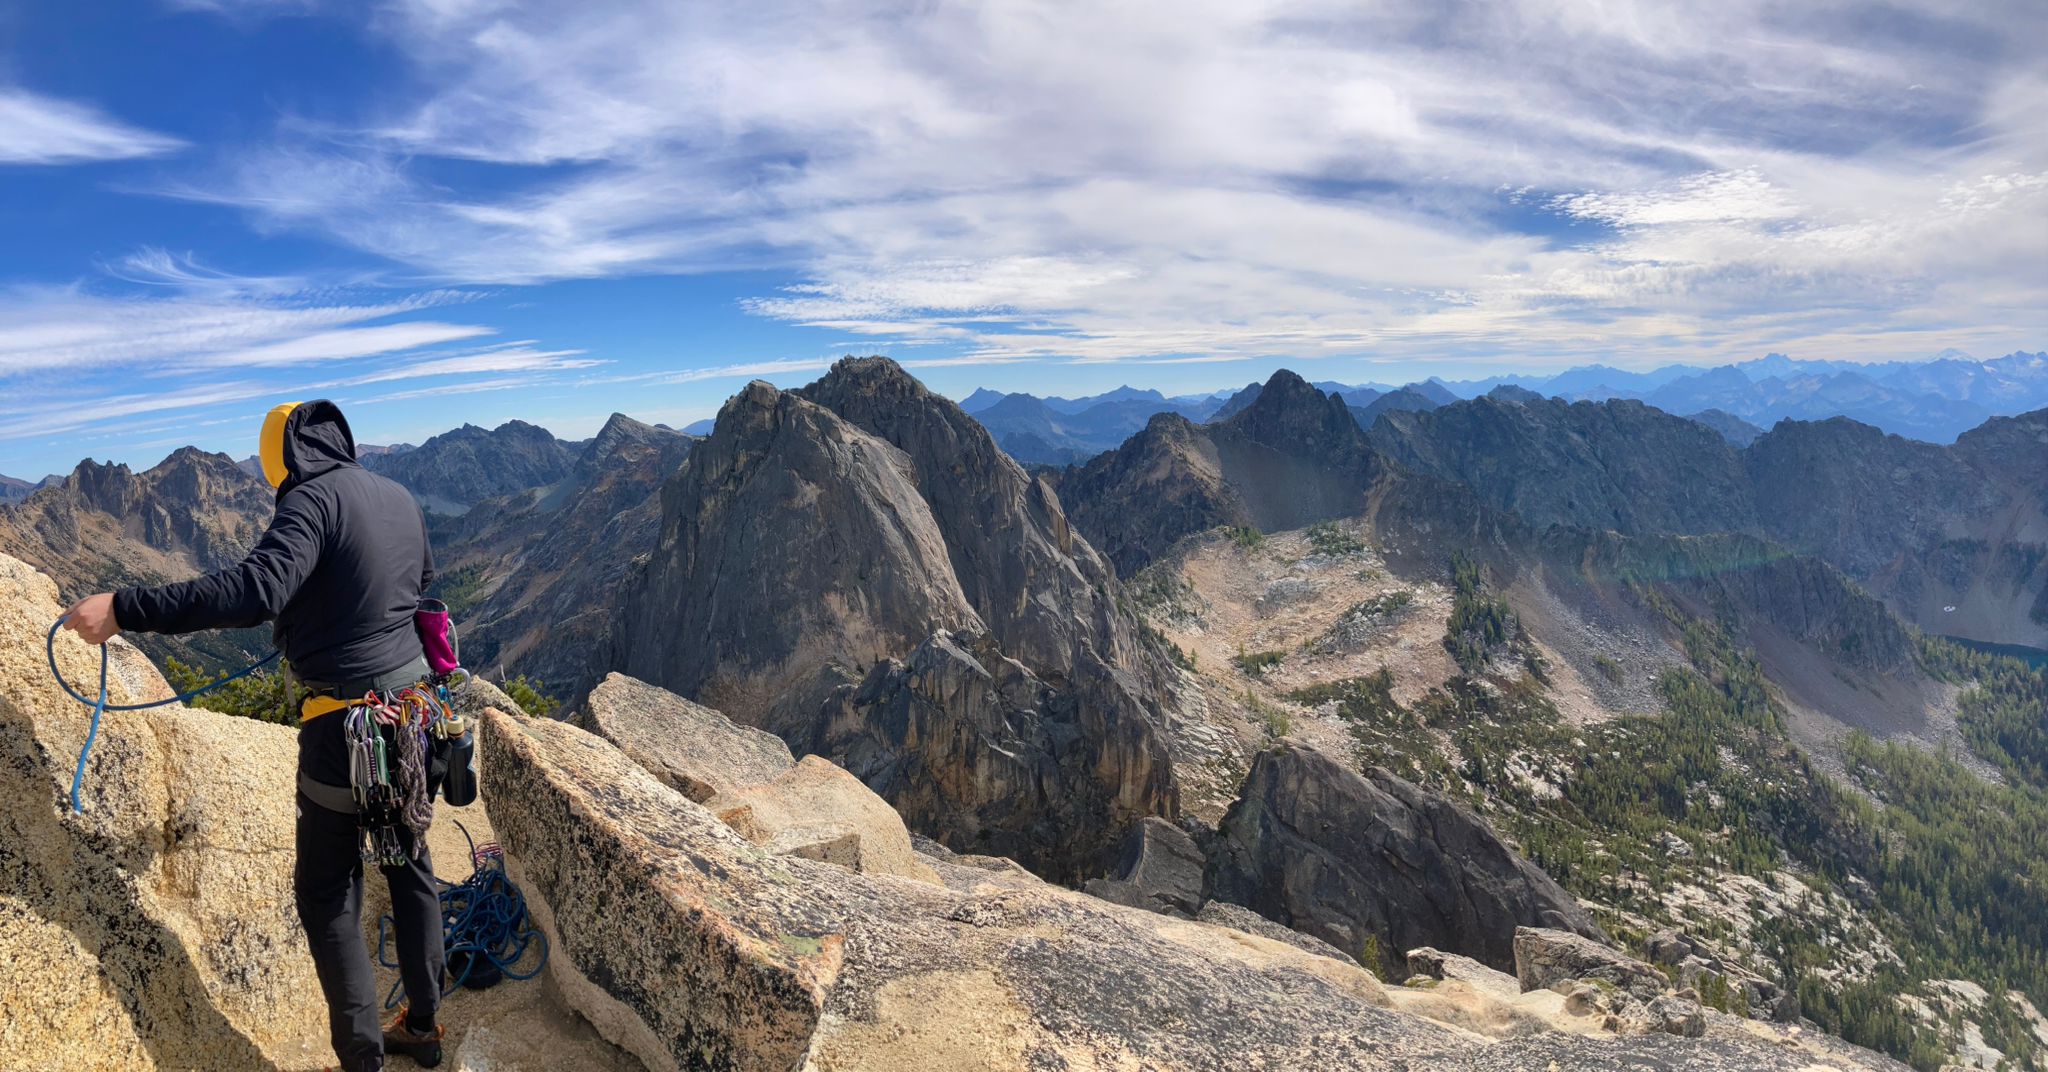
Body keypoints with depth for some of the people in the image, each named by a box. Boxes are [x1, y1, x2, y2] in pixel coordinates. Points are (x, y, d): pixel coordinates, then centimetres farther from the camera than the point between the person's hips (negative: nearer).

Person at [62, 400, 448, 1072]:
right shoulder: (402, 498, 7)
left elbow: (258, 587, -30)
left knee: (326, 892, 7)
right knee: (410, 865, 18)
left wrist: (126, 610, -27)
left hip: (347, 726, -7)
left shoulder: (314, 497, -15)